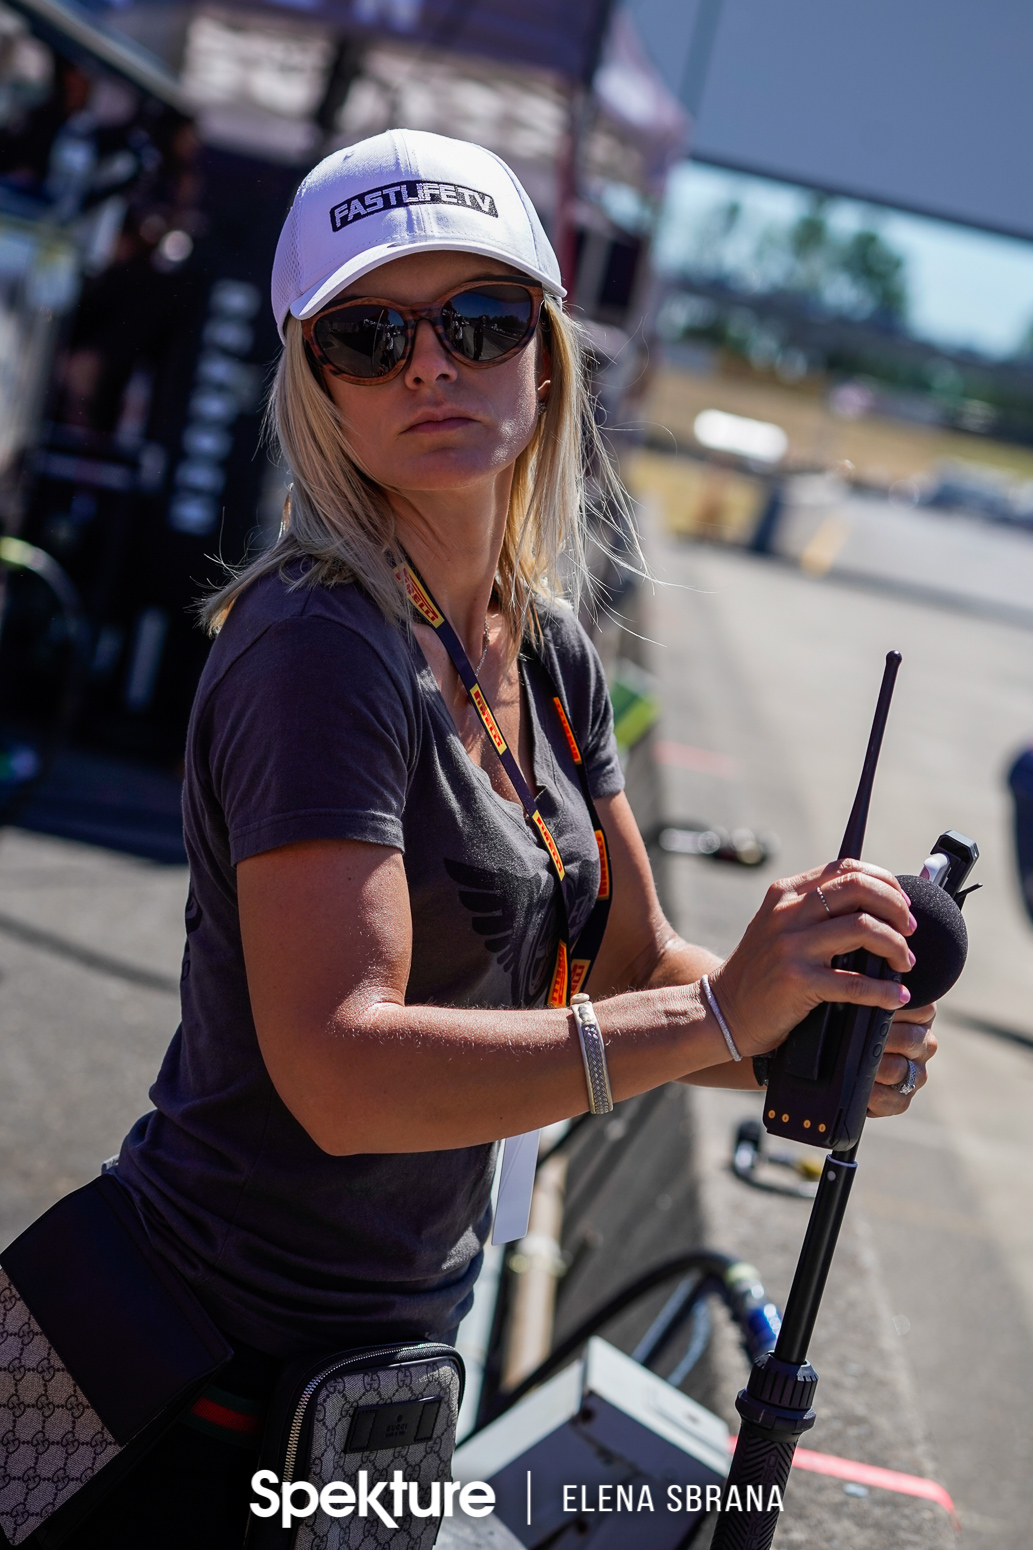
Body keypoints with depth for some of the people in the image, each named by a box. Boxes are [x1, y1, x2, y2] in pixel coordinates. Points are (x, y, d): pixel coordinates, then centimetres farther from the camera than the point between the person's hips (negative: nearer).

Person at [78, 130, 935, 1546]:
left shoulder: (549, 651, 2)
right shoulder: (317, 647, -24)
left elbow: (633, 964, 7)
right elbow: (344, 1069, -33)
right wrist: (715, 1014, -33)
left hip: (406, 1325, 8)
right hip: (235, 1366, -8)